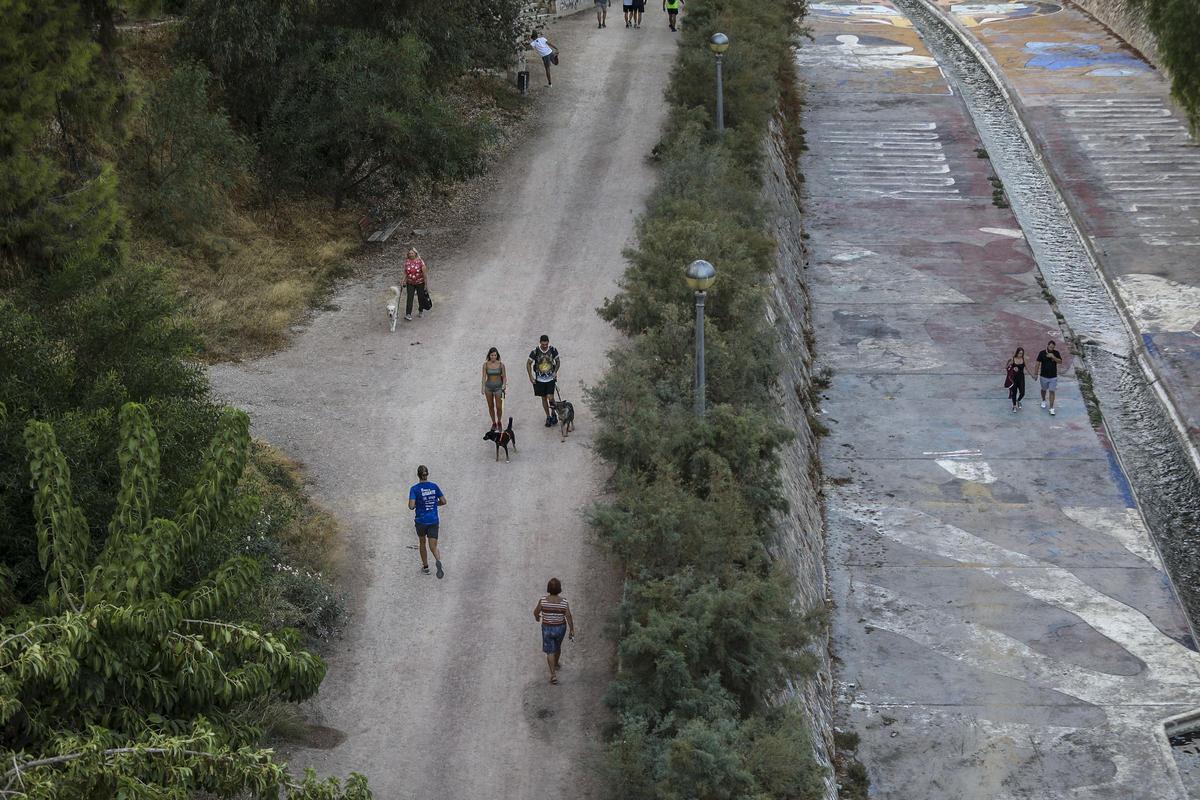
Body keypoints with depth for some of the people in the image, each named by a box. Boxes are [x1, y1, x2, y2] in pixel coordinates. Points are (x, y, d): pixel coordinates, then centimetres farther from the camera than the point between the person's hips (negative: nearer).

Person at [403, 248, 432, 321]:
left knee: (421, 297, 12)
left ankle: (421, 311, 34)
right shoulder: (407, 261, -4)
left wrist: (426, 284, -10)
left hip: (420, 283, -2)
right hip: (410, 283, 2)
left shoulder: (420, 261, -14)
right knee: (409, 298, -8)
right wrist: (404, 282, 3)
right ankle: (408, 314, -8)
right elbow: (405, 273, 7)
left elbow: (424, 273, -10)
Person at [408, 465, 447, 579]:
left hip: (421, 520, -1)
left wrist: (415, 505, 4)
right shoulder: (434, 486, -1)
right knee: (433, 546, 0)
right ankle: (438, 561, -30)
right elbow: (443, 501, 3)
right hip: (433, 521, 1)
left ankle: (425, 567, 32)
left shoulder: (415, 489, -11)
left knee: (422, 543, 22)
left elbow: (411, 506, -18)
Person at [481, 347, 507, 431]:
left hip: (498, 387, -1)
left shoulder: (501, 364, -7)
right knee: (491, 407, 10)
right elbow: (484, 377, -7)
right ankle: (494, 423, 28)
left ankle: (499, 422, 23)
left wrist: (504, 385, -18)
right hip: (488, 387, 1)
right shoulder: (486, 364, -6)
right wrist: (482, 387, -17)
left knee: (499, 407, -2)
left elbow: (504, 377, -2)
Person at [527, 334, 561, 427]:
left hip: (551, 378, -1)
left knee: (550, 397, -11)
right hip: (539, 379, 1)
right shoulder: (535, 352, -13)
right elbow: (528, 364, 0)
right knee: (544, 398, 8)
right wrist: (531, 376, -6)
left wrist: (555, 372, -4)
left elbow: (558, 361, 8)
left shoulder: (553, 350, -9)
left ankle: (553, 415, 9)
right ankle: (548, 417, 20)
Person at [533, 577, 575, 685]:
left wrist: (537, 617, 16)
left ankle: (553, 675, 8)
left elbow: (536, 611, -8)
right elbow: (569, 617, -17)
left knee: (550, 651, 14)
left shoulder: (543, 600, -24)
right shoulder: (564, 602, -23)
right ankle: (555, 664, 53)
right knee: (557, 645, 30)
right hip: (560, 628, 2)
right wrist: (572, 631, -4)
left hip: (547, 628, -2)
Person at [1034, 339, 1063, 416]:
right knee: (1044, 390, 20)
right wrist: (1036, 374, -6)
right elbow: (1038, 364, -6)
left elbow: (1060, 361, -13)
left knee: (1052, 391, -3)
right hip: (1044, 376, 1)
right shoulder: (1042, 353, -10)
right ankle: (1043, 401, 49)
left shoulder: (1056, 353, -6)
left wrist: (1053, 357, -26)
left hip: (1053, 377, -1)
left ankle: (1051, 408, 1)